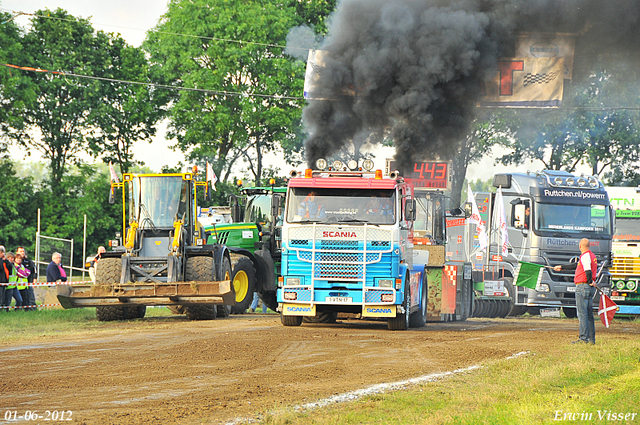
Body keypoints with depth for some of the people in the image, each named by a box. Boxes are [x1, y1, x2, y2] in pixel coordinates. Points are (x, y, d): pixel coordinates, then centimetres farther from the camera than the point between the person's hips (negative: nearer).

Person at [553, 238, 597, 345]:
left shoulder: (585, 256, -12)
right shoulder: (592, 256, 18)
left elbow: (588, 271, -26)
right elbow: (576, 265, 29)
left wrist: (590, 282, -11)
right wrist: (561, 267, 36)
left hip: (583, 287, -9)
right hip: (590, 288, 9)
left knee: (582, 313, -8)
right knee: (589, 314, 11)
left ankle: (583, 338, -11)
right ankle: (591, 339, 13)